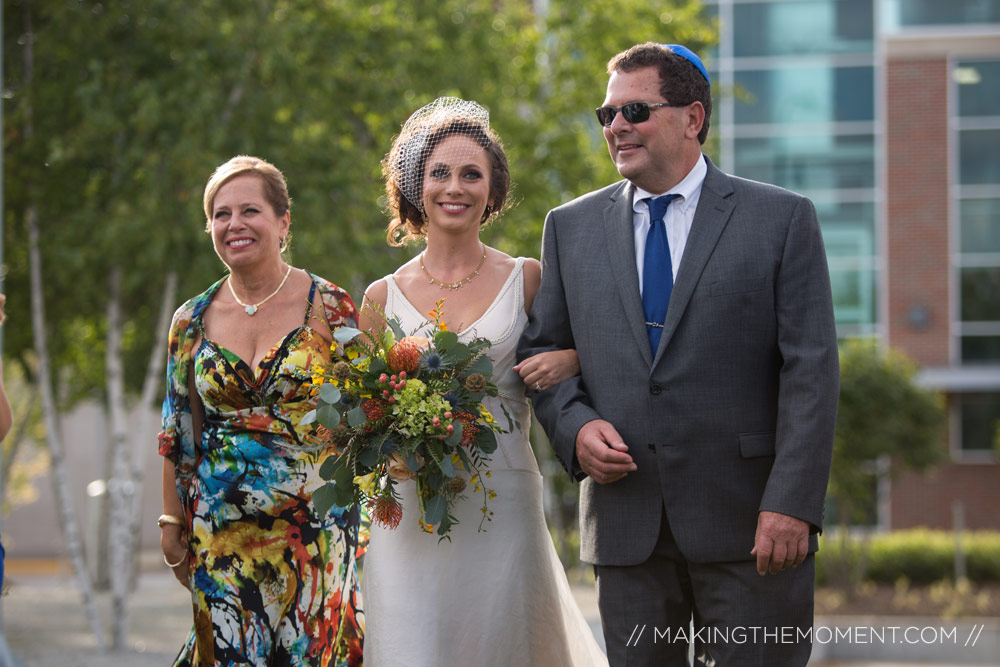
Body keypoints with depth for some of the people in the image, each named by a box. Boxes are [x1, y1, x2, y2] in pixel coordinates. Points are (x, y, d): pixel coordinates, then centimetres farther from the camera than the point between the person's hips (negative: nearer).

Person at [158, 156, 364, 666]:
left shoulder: (328, 308, -3)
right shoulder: (192, 321, 5)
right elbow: (178, 433, 11)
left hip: (313, 528, -2)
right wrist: (172, 523, 10)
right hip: (223, 535, 2)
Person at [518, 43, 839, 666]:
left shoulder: (782, 219, 1)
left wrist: (792, 503, -14)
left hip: (749, 524, -3)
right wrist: (574, 426, -6)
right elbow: (541, 349, 16)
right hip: (627, 527, 3)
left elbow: (811, 369, -5)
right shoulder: (571, 228, 12)